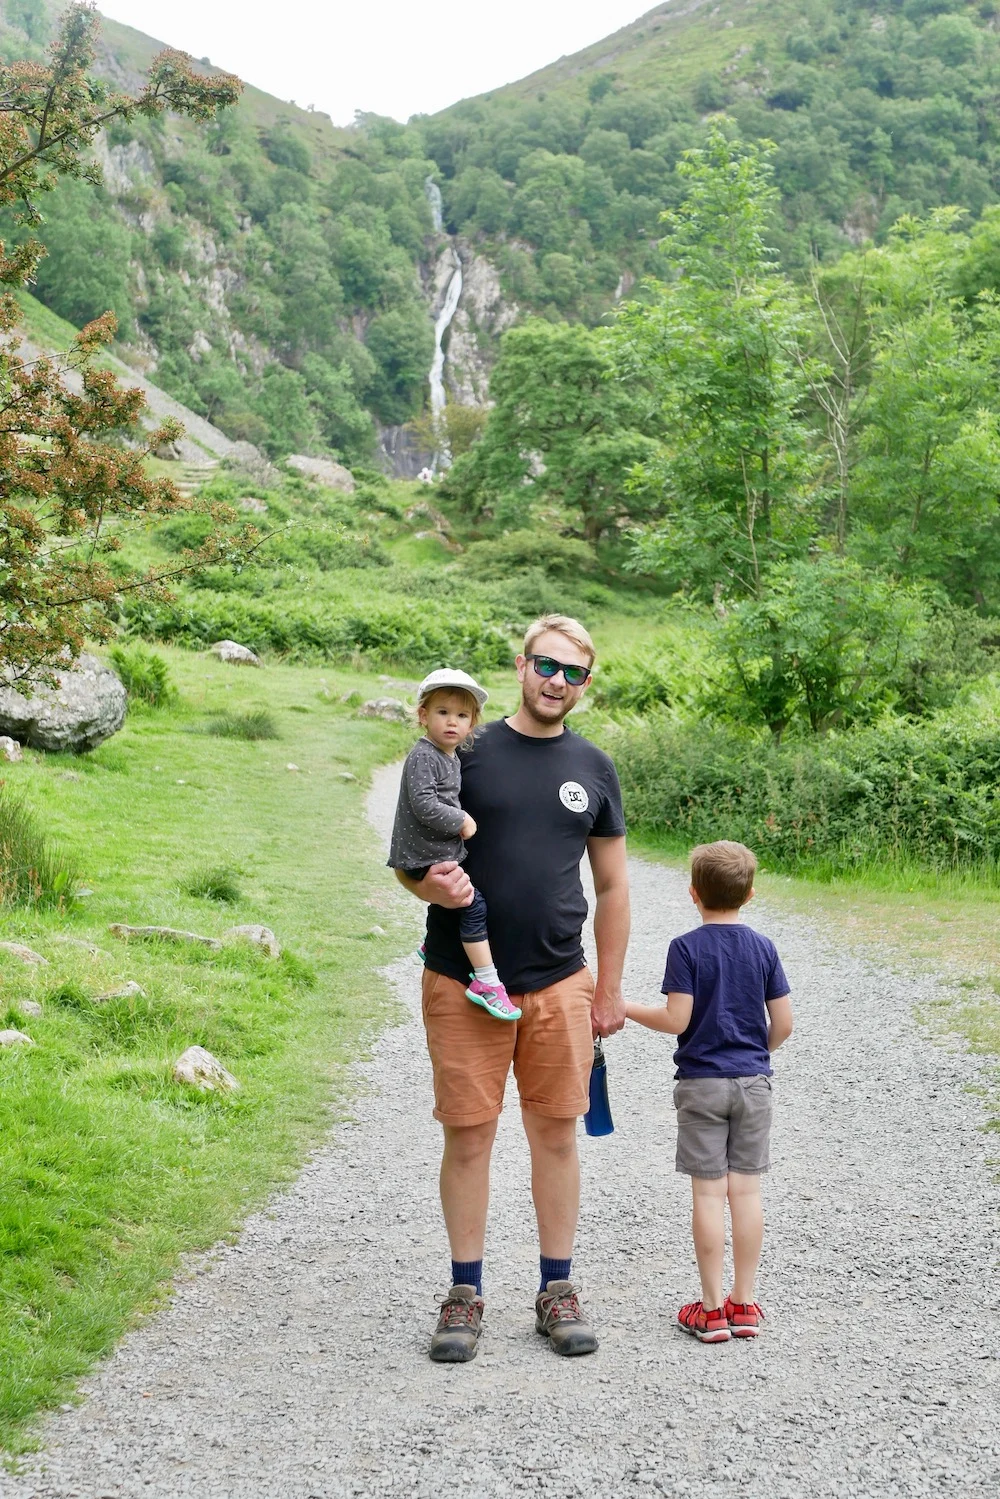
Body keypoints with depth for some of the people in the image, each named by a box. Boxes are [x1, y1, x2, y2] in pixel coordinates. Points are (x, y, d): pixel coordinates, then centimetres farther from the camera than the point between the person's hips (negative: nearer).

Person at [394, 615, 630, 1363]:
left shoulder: (593, 768, 9)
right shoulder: (465, 752, 1)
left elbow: (612, 886, 14)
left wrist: (609, 989, 10)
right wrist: (432, 885, -19)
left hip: (559, 985, 2)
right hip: (463, 984, -2)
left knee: (557, 1135, 7)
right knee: (469, 1137, 3)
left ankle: (558, 1289, 20)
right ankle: (466, 1293, 16)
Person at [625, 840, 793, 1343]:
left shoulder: (686, 948, -9)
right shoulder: (763, 948, 1)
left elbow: (677, 1020, -15)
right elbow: (783, 1023, 1)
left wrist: (626, 1009, 0)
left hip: (701, 1084, -3)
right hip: (753, 1081, 3)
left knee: (707, 1194, 1)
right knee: (746, 1192, 7)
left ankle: (711, 1306, 5)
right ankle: (744, 1303, 11)